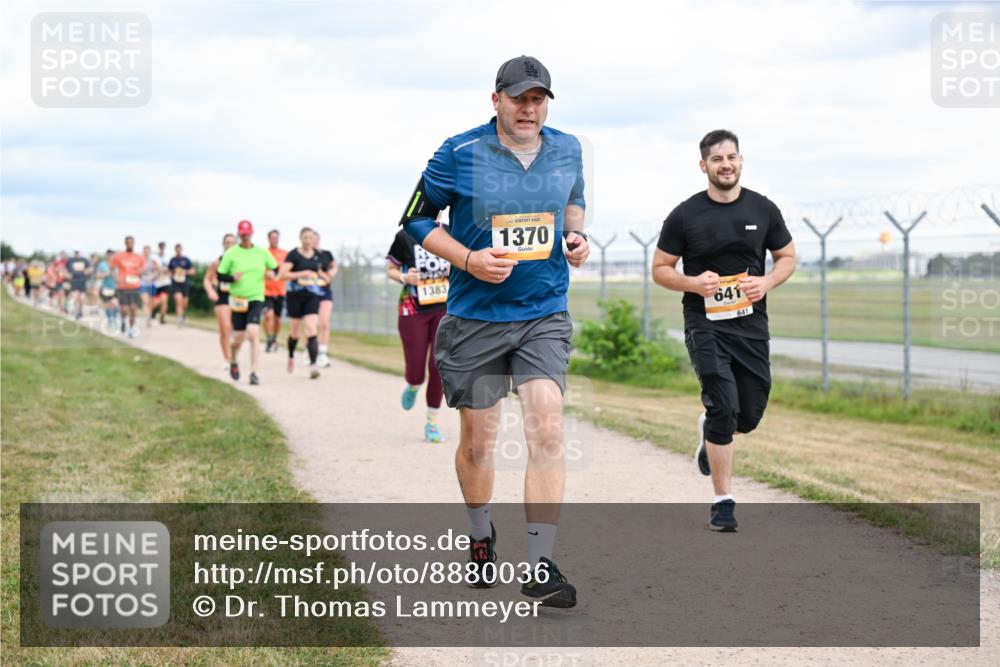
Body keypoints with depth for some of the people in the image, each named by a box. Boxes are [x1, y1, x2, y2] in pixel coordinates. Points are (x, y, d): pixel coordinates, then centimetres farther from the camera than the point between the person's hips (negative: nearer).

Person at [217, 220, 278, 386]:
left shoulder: (262, 252, 5)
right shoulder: (230, 254, -1)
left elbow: (275, 269, 17)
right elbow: (220, 275, 2)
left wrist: (271, 273, -5)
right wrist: (232, 277, -17)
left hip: (256, 299, 0)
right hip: (237, 300, 0)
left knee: (253, 333, -18)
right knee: (238, 338, 4)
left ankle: (254, 372, -16)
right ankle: (233, 362, 37)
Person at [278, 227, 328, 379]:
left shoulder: (318, 255, 7)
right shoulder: (294, 254, -6)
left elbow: (326, 278, 23)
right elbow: (282, 274, -17)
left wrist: (322, 275, 0)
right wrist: (302, 274, -23)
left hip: (312, 296, 2)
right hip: (295, 296, -2)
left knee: (311, 330, -14)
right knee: (295, 332, 12)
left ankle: (313, 365, -22)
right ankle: (291, 357, 41)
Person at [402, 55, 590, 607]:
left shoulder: (566, 151, 2)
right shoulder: (460, 154, -9)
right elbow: (416, 219, -1)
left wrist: (576, 236, 1)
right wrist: (468, 260, -15)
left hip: (544, 317, 2)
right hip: (475, 318, -1)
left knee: (547, 432, -13)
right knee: (477, 441, 9)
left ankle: (540, 566, -9)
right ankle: (481, 537, 37)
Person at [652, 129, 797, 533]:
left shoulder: (763, 210, 4)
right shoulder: (684, 216, -3)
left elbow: (787, 257, 13)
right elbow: (660, 270, 3)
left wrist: (767, 282, -8)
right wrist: (693, 283, -17)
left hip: (751, 324, 3)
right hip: (705, 322, -3)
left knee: (749, 417, 6)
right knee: (724, 408, -13)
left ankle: (710, 433, 43)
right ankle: (723, 503, -3)